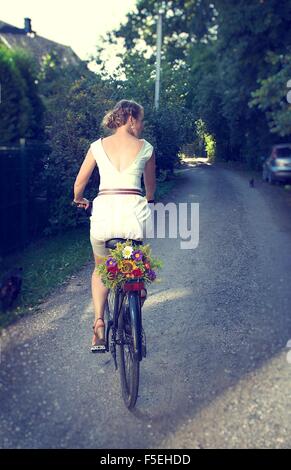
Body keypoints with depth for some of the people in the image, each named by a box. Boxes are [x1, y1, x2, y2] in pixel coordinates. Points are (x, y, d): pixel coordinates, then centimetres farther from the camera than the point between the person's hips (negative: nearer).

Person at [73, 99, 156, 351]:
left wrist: (79, 199, 33)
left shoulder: (98, 146, 9)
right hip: (133, 209, 0)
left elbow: (79, 183, 12)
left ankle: (99, 321, 4)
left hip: (104, 209, 1)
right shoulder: (146, 147, 8)